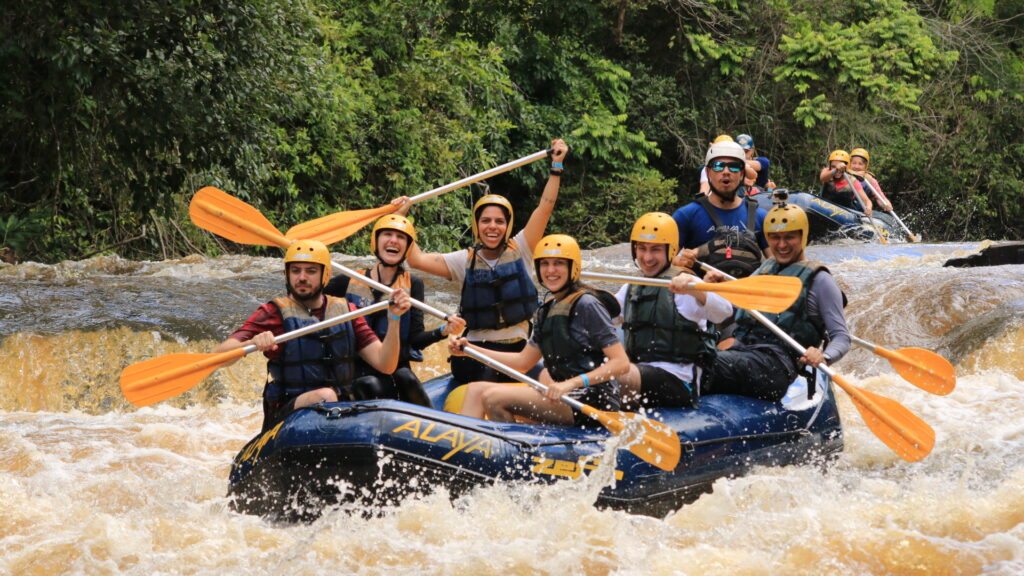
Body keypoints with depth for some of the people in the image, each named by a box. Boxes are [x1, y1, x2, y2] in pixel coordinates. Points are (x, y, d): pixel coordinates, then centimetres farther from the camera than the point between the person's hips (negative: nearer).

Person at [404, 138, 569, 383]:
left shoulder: (519, 250, 6)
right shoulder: (465, 261, 7)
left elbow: (544, 209, -1)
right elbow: (417, 259, -1)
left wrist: (556, 166, -6)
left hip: (517, 349, 1)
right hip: (476, 350, -1)